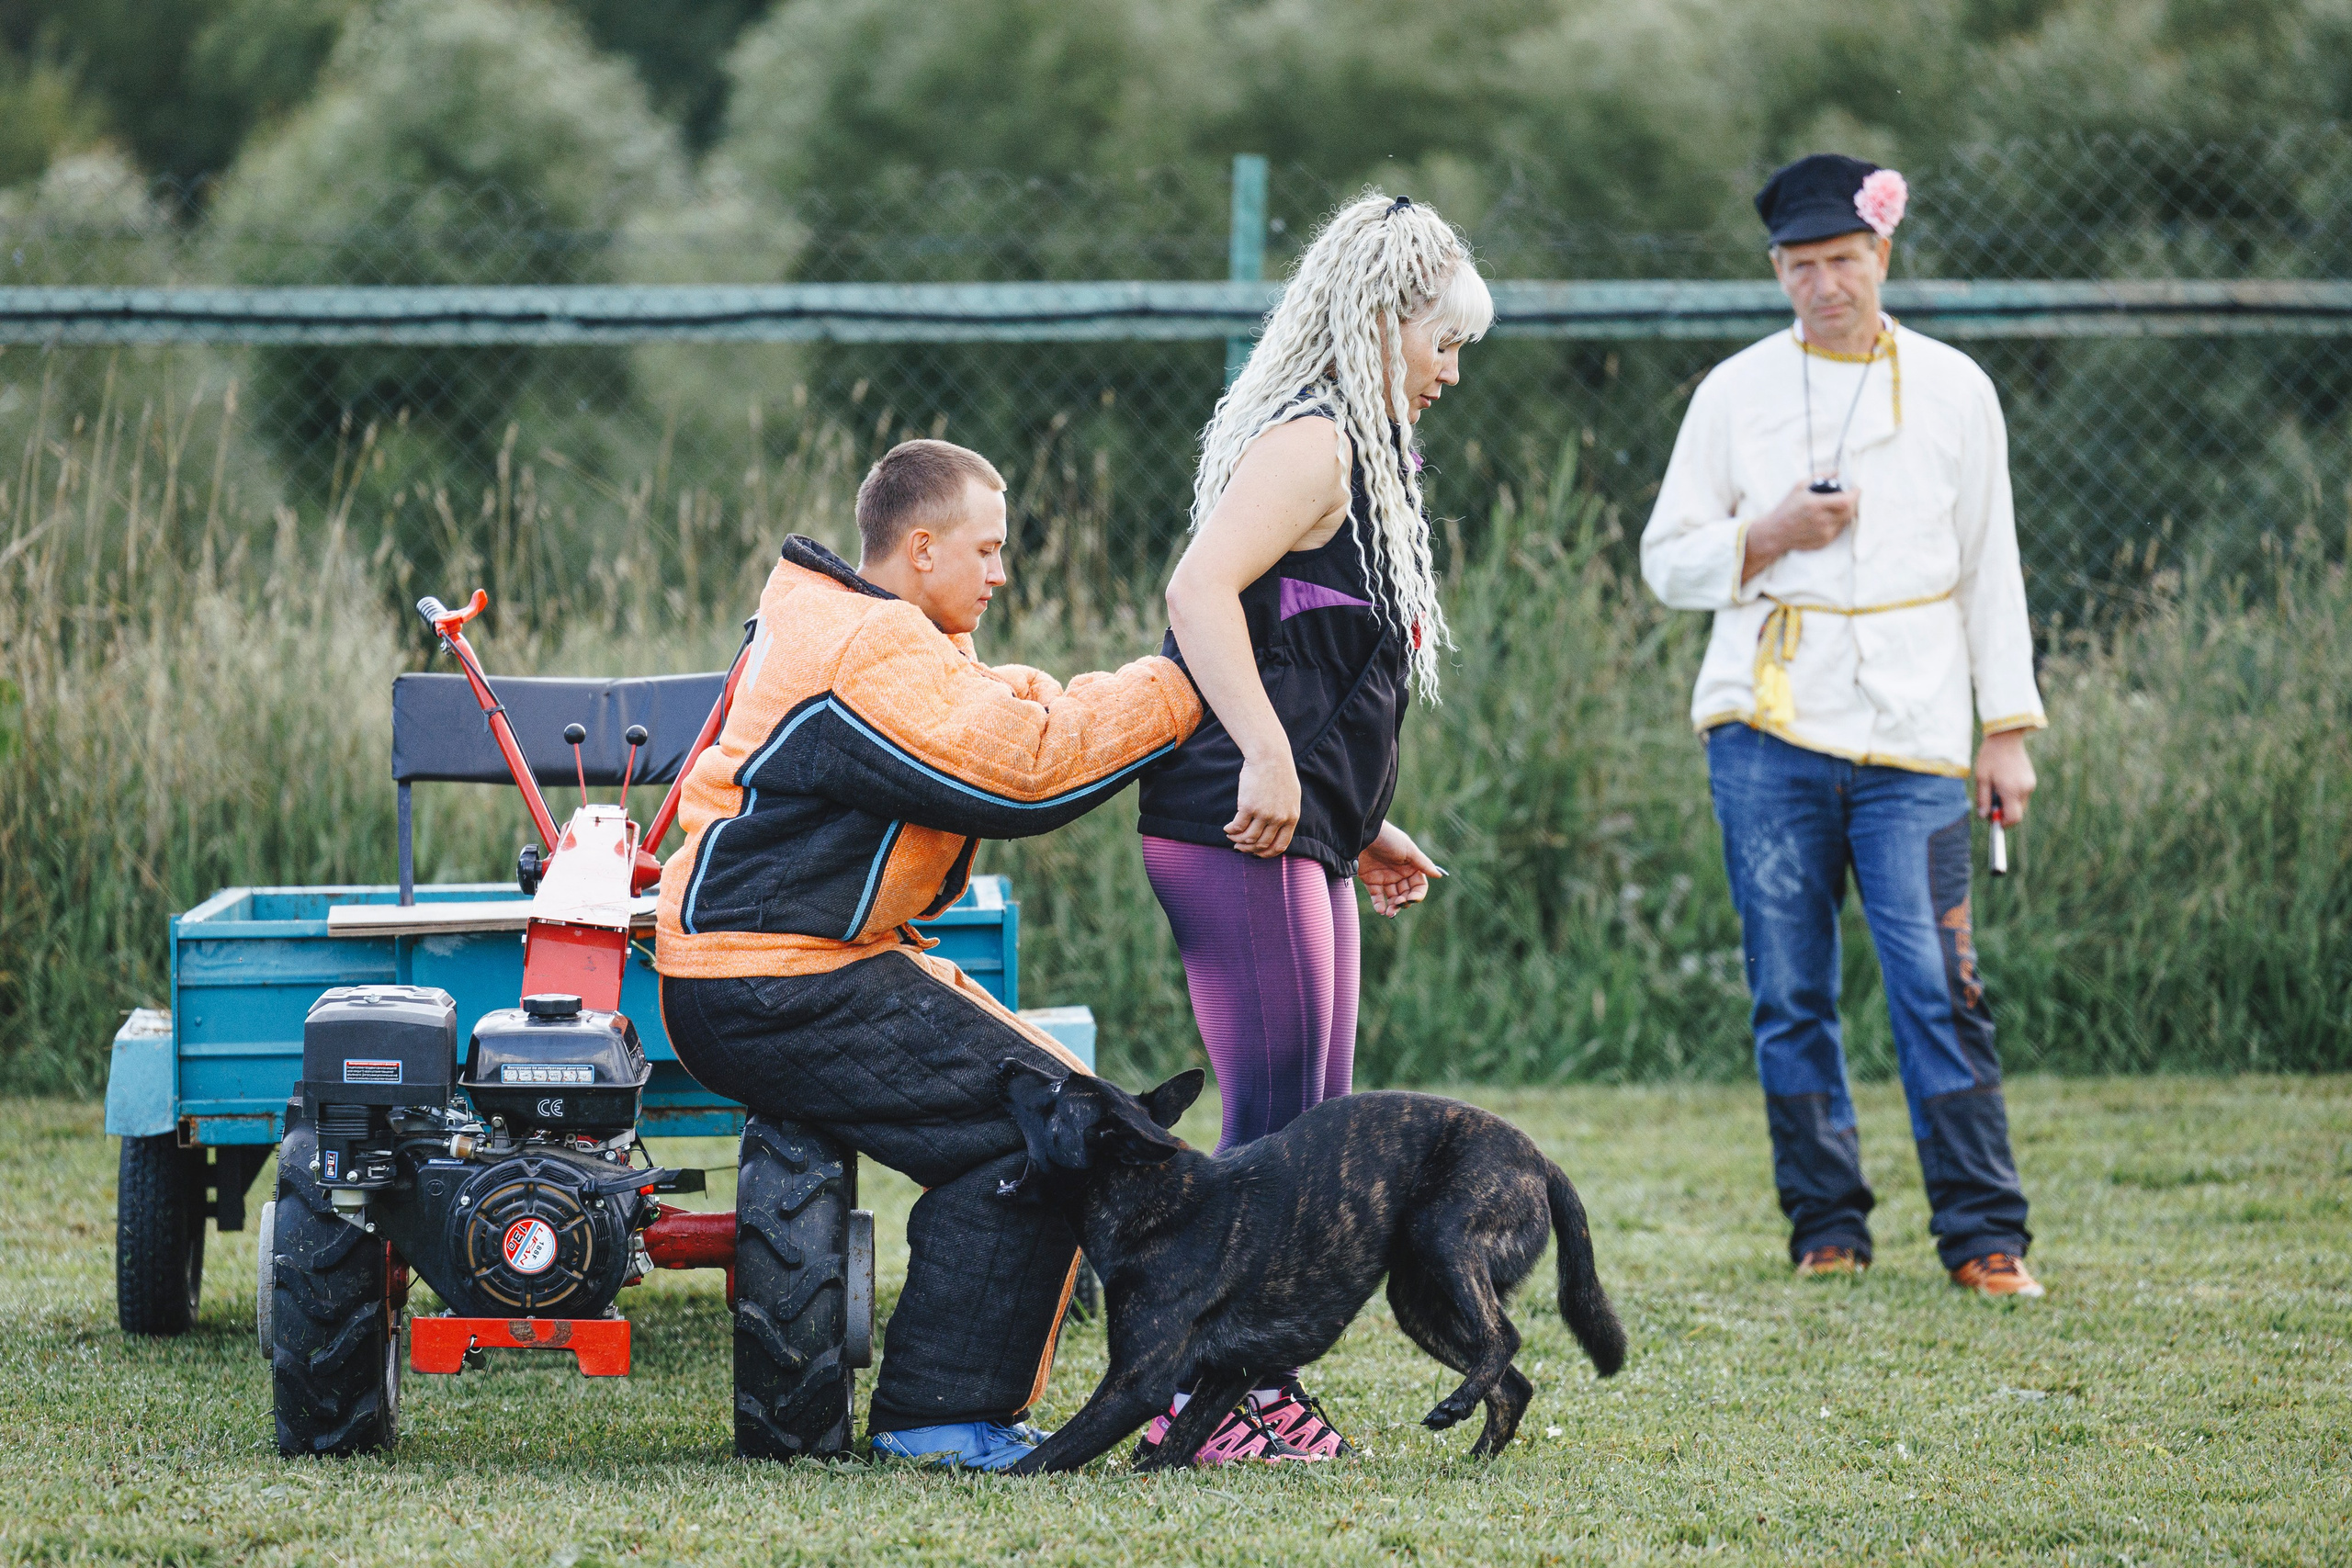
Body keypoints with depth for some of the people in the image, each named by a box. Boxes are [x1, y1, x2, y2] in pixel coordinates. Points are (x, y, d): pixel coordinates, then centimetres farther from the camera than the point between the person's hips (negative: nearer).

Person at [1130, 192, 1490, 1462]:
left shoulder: (1349, 453, 23)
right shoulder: (1309, 442, -9)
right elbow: (1199, 592, -25)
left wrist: (1363, 833, 28)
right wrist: (1266, 757, -31)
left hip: (1296, 838, 11)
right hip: (1242, 831, -11)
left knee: (1307, 1121, 11)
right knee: (1278, 1117, -10)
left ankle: (1253, 1383, 15)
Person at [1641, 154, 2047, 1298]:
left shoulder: (1954, 390, 9)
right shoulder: (1735, 393, 8)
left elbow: (1990, 568, 12)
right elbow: (1668, 563, 9)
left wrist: (2008, 730, 6)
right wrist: (1769, 537, -9)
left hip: (1912, 734, -1)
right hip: (1768, 730, 1)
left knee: (1938, 986, -9)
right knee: (1791, 991, 1)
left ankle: (1983, 1234, -6)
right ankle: (1826, 1225, 9)